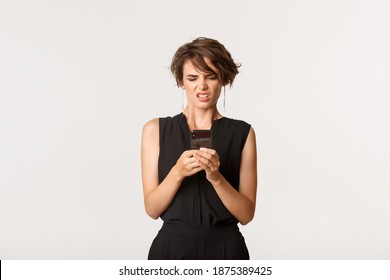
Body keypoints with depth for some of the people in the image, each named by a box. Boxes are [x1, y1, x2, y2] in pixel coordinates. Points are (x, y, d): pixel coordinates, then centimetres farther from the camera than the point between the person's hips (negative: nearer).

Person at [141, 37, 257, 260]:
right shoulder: (156, 130, -2)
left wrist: (216, 177, -21)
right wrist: (178, 172, -21)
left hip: (225, 248, 0)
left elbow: (246, 214, -6)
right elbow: (152, 208, -5)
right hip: (171, 247, 1)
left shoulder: (242, 133, -3)